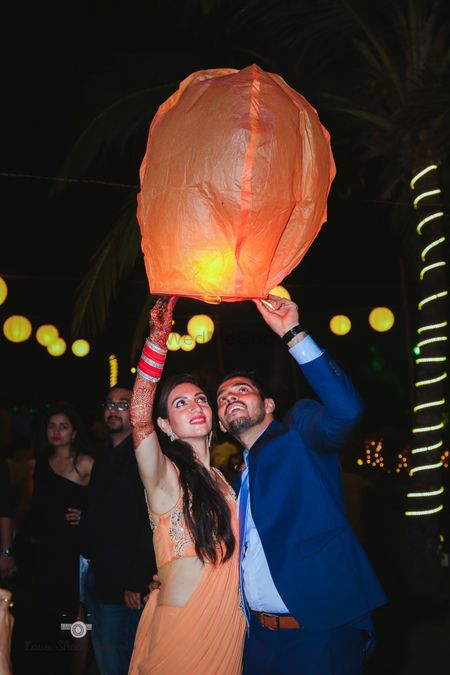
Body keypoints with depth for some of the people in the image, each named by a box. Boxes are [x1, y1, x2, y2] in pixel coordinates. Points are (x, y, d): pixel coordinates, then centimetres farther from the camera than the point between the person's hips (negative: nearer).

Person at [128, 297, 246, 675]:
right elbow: (140, 418, -29)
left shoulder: (222, 480, 10)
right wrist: (158, 338, -35)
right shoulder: (165, 477, -9)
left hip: (229, 627, 6)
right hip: (180, 627, -6)